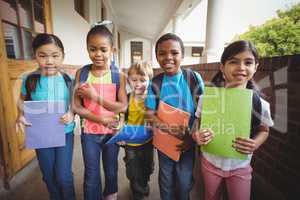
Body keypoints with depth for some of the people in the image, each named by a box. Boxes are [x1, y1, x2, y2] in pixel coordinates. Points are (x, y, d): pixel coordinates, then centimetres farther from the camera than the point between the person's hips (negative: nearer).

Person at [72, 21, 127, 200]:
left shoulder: (118, 75, -11)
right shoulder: (81, 73, -7)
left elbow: (123, 106, -17)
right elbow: (76, 107, -9)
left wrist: (95, 96, -24)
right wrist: (102, 120, -19)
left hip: (112, 131, 0)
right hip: (89, 132, 1)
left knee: (111, 171, 23)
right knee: (91, 176, 16)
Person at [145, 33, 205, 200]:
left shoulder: (194, 78, -13)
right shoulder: (155, 84, -11)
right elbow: (150, 115, -10)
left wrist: (192, 136, -13)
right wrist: (171, 130, -22)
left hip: (187, 142, 0)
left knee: (185, 183, 17)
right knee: (166, 181, 22)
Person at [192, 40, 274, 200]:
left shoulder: (260, 103, -16)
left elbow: (264, 130, 1)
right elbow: (198, 122, -6)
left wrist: (255, 144, -20)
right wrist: (196, 135, -28)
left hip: (240, 166, 1)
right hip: (210, 162, 0)